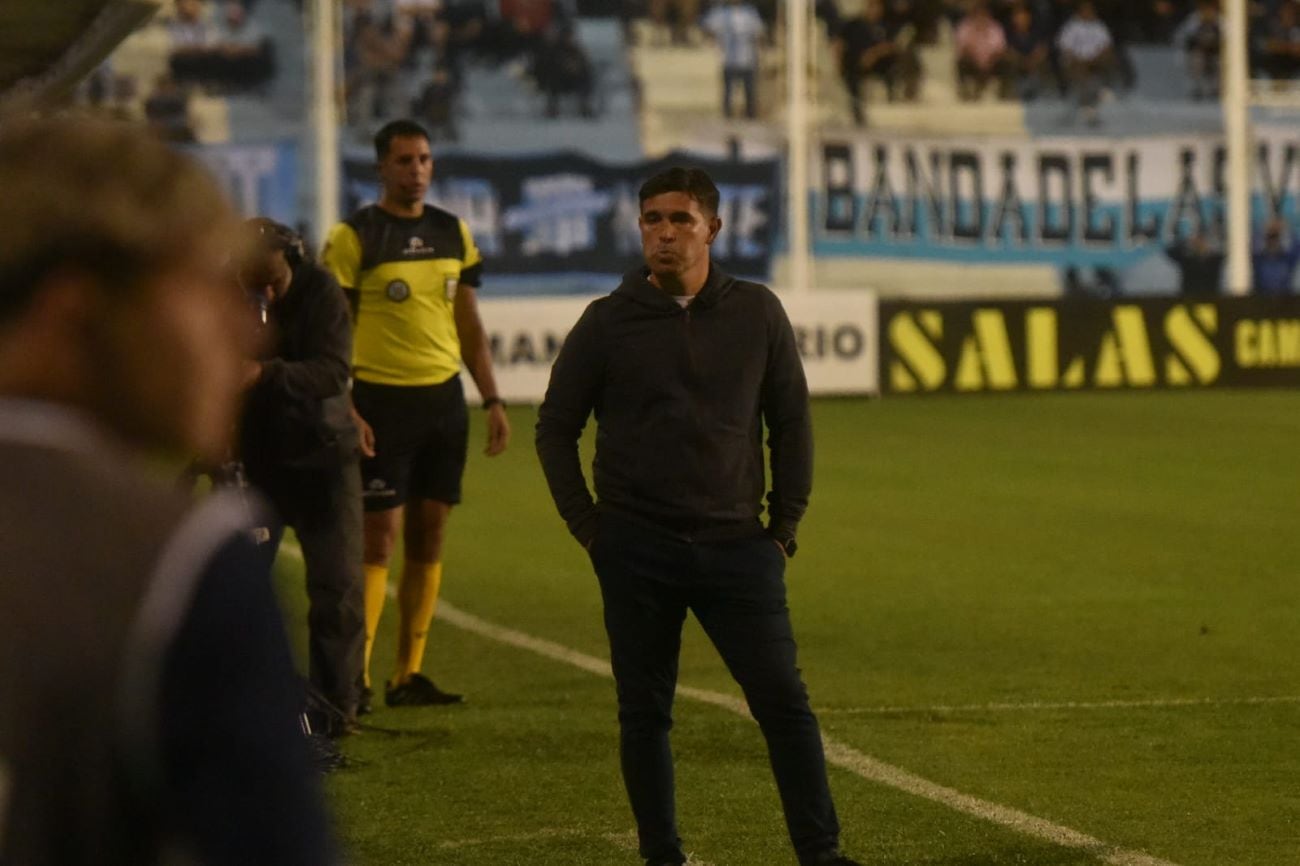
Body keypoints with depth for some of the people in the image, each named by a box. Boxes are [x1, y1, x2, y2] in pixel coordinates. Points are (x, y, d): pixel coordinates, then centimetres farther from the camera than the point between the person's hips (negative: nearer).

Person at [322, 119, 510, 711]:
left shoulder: (452, 233, 12)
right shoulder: (353, 238, -4)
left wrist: (493, 400, 12)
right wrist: (346, 413, -14)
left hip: (444, 400, 6)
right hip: (382, 400, -6)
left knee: (429, 535, 6)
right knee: (380, 536, -9)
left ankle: (408, 674, 12)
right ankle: (354, 676, -6)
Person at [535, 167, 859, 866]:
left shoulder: (757, 314, 4)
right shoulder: (608, 322, 1)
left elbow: (791, 422, 10)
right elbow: (556, 426, 8)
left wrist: (785, 525, 5)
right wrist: (588, 527, 3)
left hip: (736, 546, 0)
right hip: (635, 550, 0)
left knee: (784, 701, -5)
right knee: (644, 712, 4)